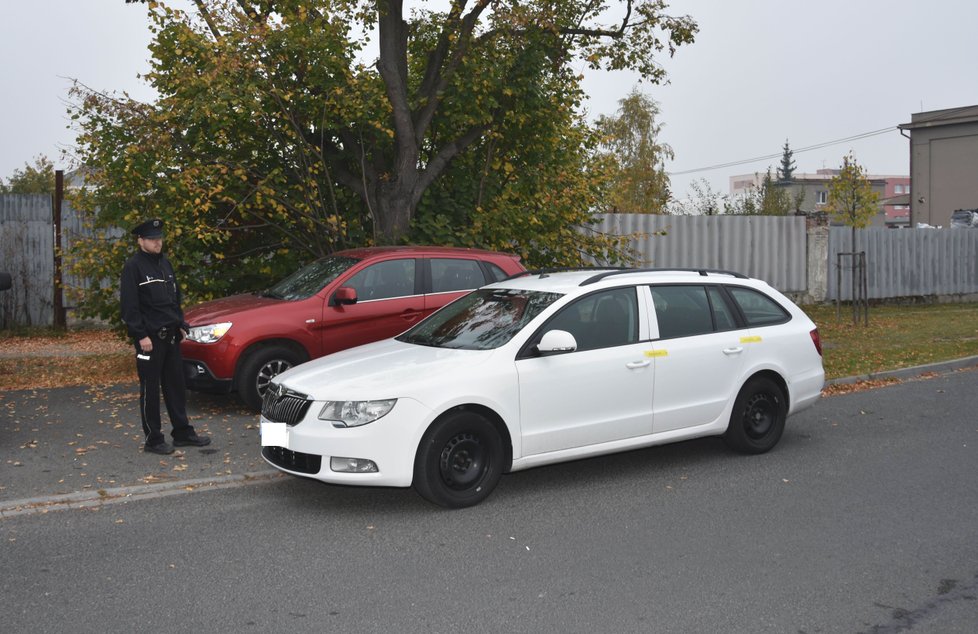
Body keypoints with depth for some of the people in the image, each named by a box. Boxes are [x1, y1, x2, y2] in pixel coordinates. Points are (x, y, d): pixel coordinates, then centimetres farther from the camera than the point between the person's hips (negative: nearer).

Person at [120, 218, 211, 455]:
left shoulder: (165, 263, 14)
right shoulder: (133, 267, -9)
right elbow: (129, 305, -13)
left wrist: (181, 324, 16)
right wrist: (141, 335, -17)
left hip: (171, 336, 7)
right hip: (149, 337, -7)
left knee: (176, 385, 11)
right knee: (150, 390, 0)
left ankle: (183, 433, 19)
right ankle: (153, 439, 7)